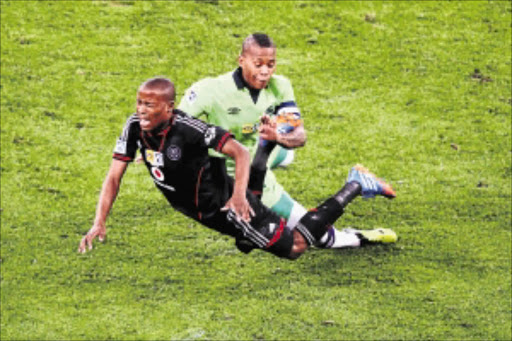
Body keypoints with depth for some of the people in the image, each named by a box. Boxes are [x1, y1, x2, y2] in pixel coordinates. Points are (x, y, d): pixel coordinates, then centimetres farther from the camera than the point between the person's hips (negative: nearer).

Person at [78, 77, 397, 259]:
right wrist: (99, 224, -17)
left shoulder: (188, 129, -32)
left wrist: (239, 195, -42)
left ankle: (355, 185, 9)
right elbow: (114, 176, -8)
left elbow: (241, 152, -30)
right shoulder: (135, 127, -12)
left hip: (224, 203, -7)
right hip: (200, 211, 7)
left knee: (293, 247, -1)